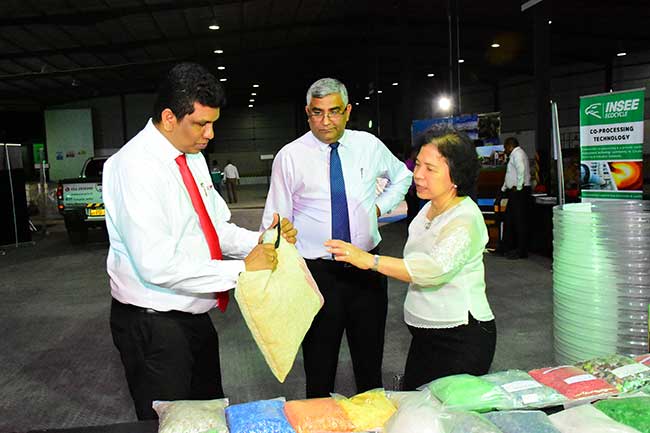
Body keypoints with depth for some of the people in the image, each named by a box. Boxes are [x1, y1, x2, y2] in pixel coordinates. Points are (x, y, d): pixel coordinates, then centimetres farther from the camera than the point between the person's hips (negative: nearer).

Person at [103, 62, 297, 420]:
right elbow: (157, 266, -28)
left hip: (193, 314, 8)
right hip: (153, 324, -8)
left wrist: (260, 241, -9)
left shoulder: (193, 157, 5)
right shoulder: (136, 165, -22)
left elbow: (216, 226, 9)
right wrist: (241, 268, -23)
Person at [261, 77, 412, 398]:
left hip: (368, 266, 3)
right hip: (317, 271, -2)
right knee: (319, 362, 9)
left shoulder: (369, 145, 4)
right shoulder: (290, 156, -5)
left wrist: (380, 206, 8)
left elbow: (402, 176, 23)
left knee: (371, 359, 17)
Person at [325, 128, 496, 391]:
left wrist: (370, 260, -40)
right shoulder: (429, 209, 11)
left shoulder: (465, 219, -18)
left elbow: (435, 268, -35)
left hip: (462, 339, -8)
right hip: (425, 334, 9)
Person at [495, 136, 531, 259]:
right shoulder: (514, 155, 24)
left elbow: (521, 170, -25)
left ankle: (522, 251, -2)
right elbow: (510, 176, 30)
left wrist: (518, 187, -22)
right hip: (515, 193, 10)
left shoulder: (517, 153, -7)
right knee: (508, 220, 14)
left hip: (519, 191, -10)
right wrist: (503, 190, 31)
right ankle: (506, 247, 21)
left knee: (520, 221, -6)